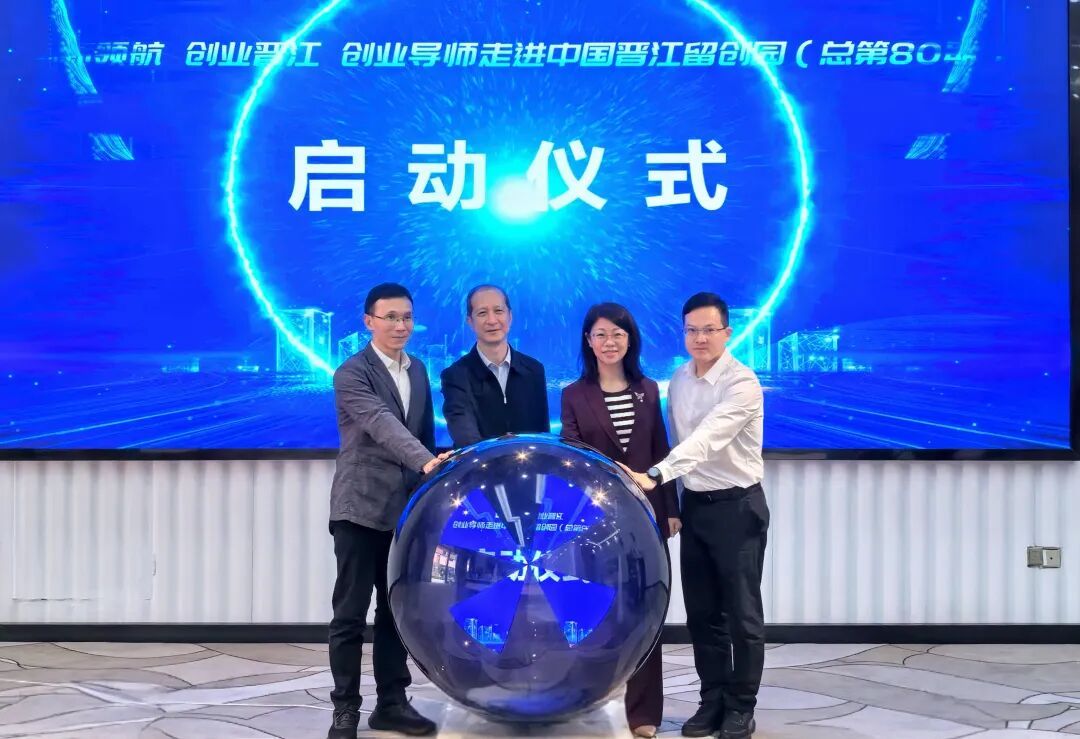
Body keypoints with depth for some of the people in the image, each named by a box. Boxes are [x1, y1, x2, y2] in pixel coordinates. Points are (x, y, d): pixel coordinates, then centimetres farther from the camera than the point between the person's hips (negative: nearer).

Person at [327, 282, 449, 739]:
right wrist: (427, 462, -41)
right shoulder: (352, 374, -11)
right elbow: (382, 424, -27)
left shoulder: (417, 371, 11)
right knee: (351, 613, 0)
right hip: (361, 508, -6)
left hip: (405, 509, 6)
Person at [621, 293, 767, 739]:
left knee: (741, 612, 3)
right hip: (694, 505, 6)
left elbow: (707, 439, -31)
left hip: (737, 506, -6)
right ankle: (712, 700, 24)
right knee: (701, 612, 11)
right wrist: (674, 504, 6)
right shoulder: (678, 380, 5)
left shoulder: (742, 384, -18)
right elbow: (679, 440, 9)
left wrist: (654, 476, -42)